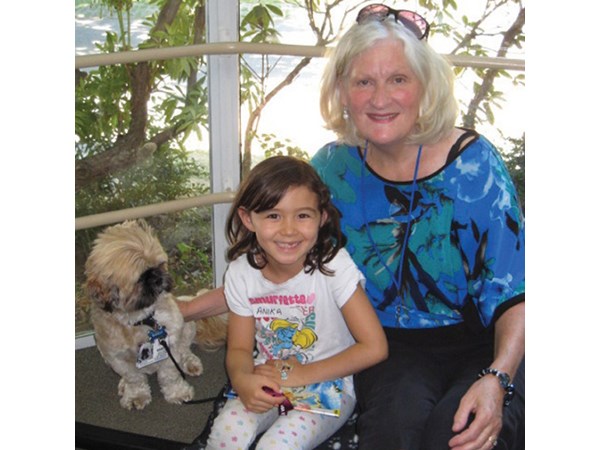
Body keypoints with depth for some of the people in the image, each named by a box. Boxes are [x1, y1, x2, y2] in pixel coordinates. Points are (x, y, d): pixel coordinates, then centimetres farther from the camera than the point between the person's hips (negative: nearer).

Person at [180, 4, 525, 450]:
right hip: (392, 347, 2)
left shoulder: (473, 162, -10)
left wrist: (497, 379, -29)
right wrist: (187, 309, 9)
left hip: (485, 345, -2)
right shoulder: (335, 167, 0)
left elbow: (514, 291, -11)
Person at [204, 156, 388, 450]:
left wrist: (297, 375, -19)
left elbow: (374, 347, -17)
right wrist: (241, 380, -24)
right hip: (266, 386, 3)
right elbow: (240, 348, 1)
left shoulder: (333, 264, -18)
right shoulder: (241, 273, -7)